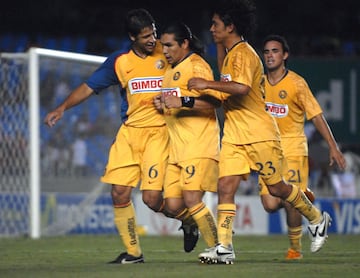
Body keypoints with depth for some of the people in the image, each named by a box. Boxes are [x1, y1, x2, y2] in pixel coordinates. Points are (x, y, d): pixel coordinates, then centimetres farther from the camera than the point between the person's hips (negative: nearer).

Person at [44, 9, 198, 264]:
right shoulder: (119, 61, 5)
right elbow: (89, 87, 11)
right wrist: (62, 108, 1)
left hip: (158, 132, -4)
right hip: (129, 131, 4)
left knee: (152, 198, -13)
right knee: (120, 193, -2)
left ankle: (188, 220, 18)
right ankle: (133, 252, 12)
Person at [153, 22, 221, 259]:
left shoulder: (196, 65, -5)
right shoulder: (172, 70, 23)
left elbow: (213, 100, -17)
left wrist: (183, 101, -28)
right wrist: (162, 104, 14)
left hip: (199, 146, -8)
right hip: (177, 148, 8)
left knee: (191, 200, -17)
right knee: (173, 205, -2)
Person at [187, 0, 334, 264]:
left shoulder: (244, 54, -16)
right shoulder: (229, 54, 14)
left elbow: (242, 88, -35)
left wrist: (207, 83, -30)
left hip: (259, 134, -8)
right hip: (234, 135, 8)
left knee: (276, 187, 4)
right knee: (225, 187, -6)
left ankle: (318, 220, 26)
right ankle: (224, 247, -10)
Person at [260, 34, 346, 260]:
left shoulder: (296, 83, -5)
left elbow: (316, 116, -3)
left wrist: (333, 147, -6)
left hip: (293, 148, -4)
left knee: (291, 203, -12)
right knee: (270, 204, -8)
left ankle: (295, 247, 9)